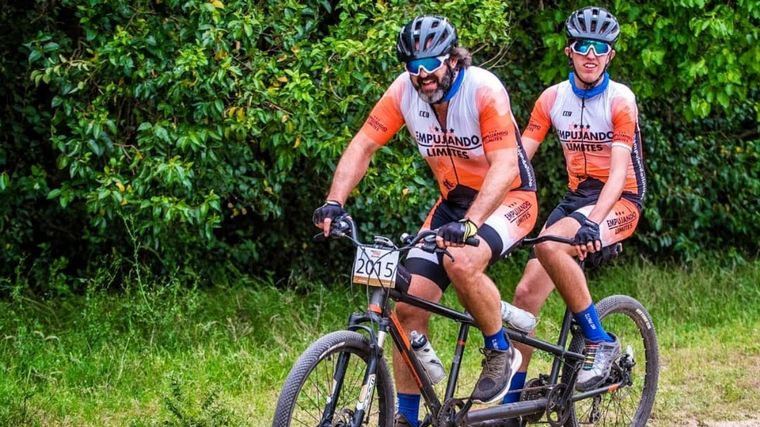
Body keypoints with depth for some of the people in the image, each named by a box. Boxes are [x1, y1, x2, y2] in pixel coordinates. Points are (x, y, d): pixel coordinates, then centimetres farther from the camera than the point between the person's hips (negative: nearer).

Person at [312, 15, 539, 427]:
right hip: (453, 200, 6)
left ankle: (500, 351, -9)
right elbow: (362, 146, -9)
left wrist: (469, 224, -48)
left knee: (460, 261, -35)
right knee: (409, 304, -6)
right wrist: (334, 202, -26)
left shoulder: (484, 90, -26)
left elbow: (505, 167, -34)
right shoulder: (404, 91, -12)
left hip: (508, 198, -5)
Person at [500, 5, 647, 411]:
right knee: (526, 292, -4)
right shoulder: (553, 98, 1)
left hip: (619, 201, -6)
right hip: (574, 196, 6)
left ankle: (599, 341, -19)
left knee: (549, 245, -33)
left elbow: (619, 170, -23)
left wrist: (594, 221, -38)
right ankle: (512, 400, 7)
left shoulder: (620, 99, -14)